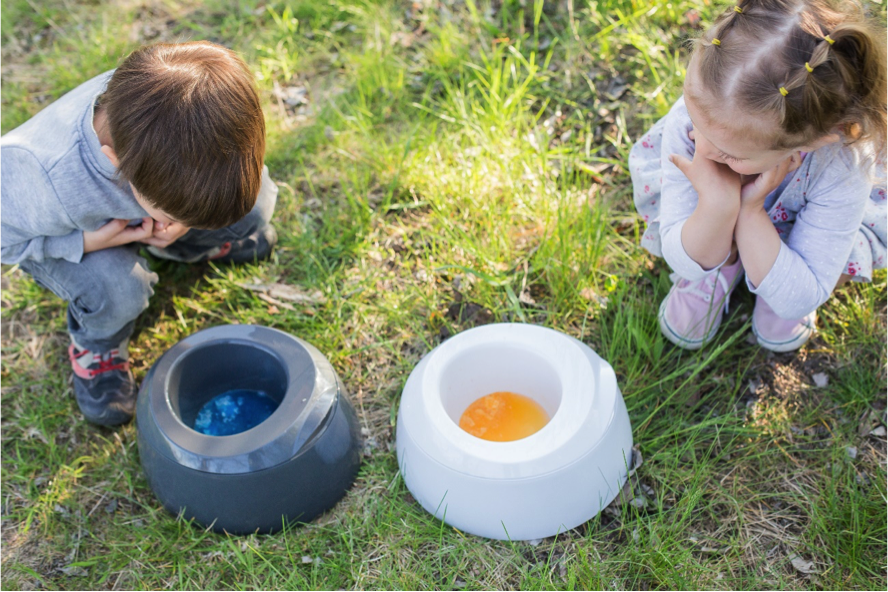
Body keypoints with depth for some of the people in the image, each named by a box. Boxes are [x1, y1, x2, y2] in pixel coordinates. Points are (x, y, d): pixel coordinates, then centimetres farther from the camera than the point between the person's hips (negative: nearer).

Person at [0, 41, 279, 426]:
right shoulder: (40, 185, -46)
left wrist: (183, 222, -27)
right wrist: (91, 242, -34)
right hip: (72, 234, -3)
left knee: (253, 206, -14)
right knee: (117, 290, -32)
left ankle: (189, 247, 20)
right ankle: (94, 345, 5)